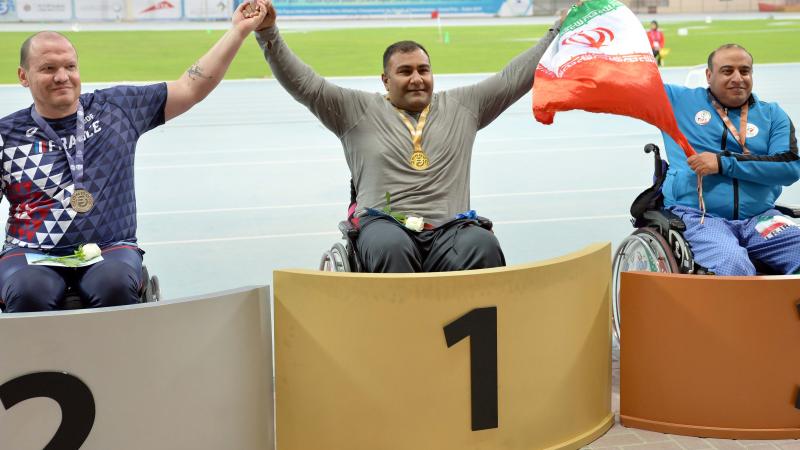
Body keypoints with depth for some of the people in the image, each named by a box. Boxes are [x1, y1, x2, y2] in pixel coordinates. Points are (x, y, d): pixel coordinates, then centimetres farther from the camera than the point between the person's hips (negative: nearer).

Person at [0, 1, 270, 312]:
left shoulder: (119, 106, 9)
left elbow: (192, 88, 8)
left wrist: (239, 30, 3)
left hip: (110, 250, 1)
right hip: (33, 255, 0)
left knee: (115, 283, -35)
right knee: (29, 293, -35)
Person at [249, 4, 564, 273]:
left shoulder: (462, 105, 23)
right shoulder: (357, 110, 16)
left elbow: (515, 77, 25)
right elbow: (303, 83, 11)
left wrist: (558, 30, 22)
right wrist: (268, 33, 0)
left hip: (449, 229, 2)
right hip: (385, 225, -1)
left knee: (483, 246, -34)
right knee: (391, 247, -39)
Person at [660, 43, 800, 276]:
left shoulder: (772, 115, 14)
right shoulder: (679, 100, 13)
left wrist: (723, 162, -9)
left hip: (759, 219, 3)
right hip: (696, 217, -3)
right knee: (732, 265, -35)